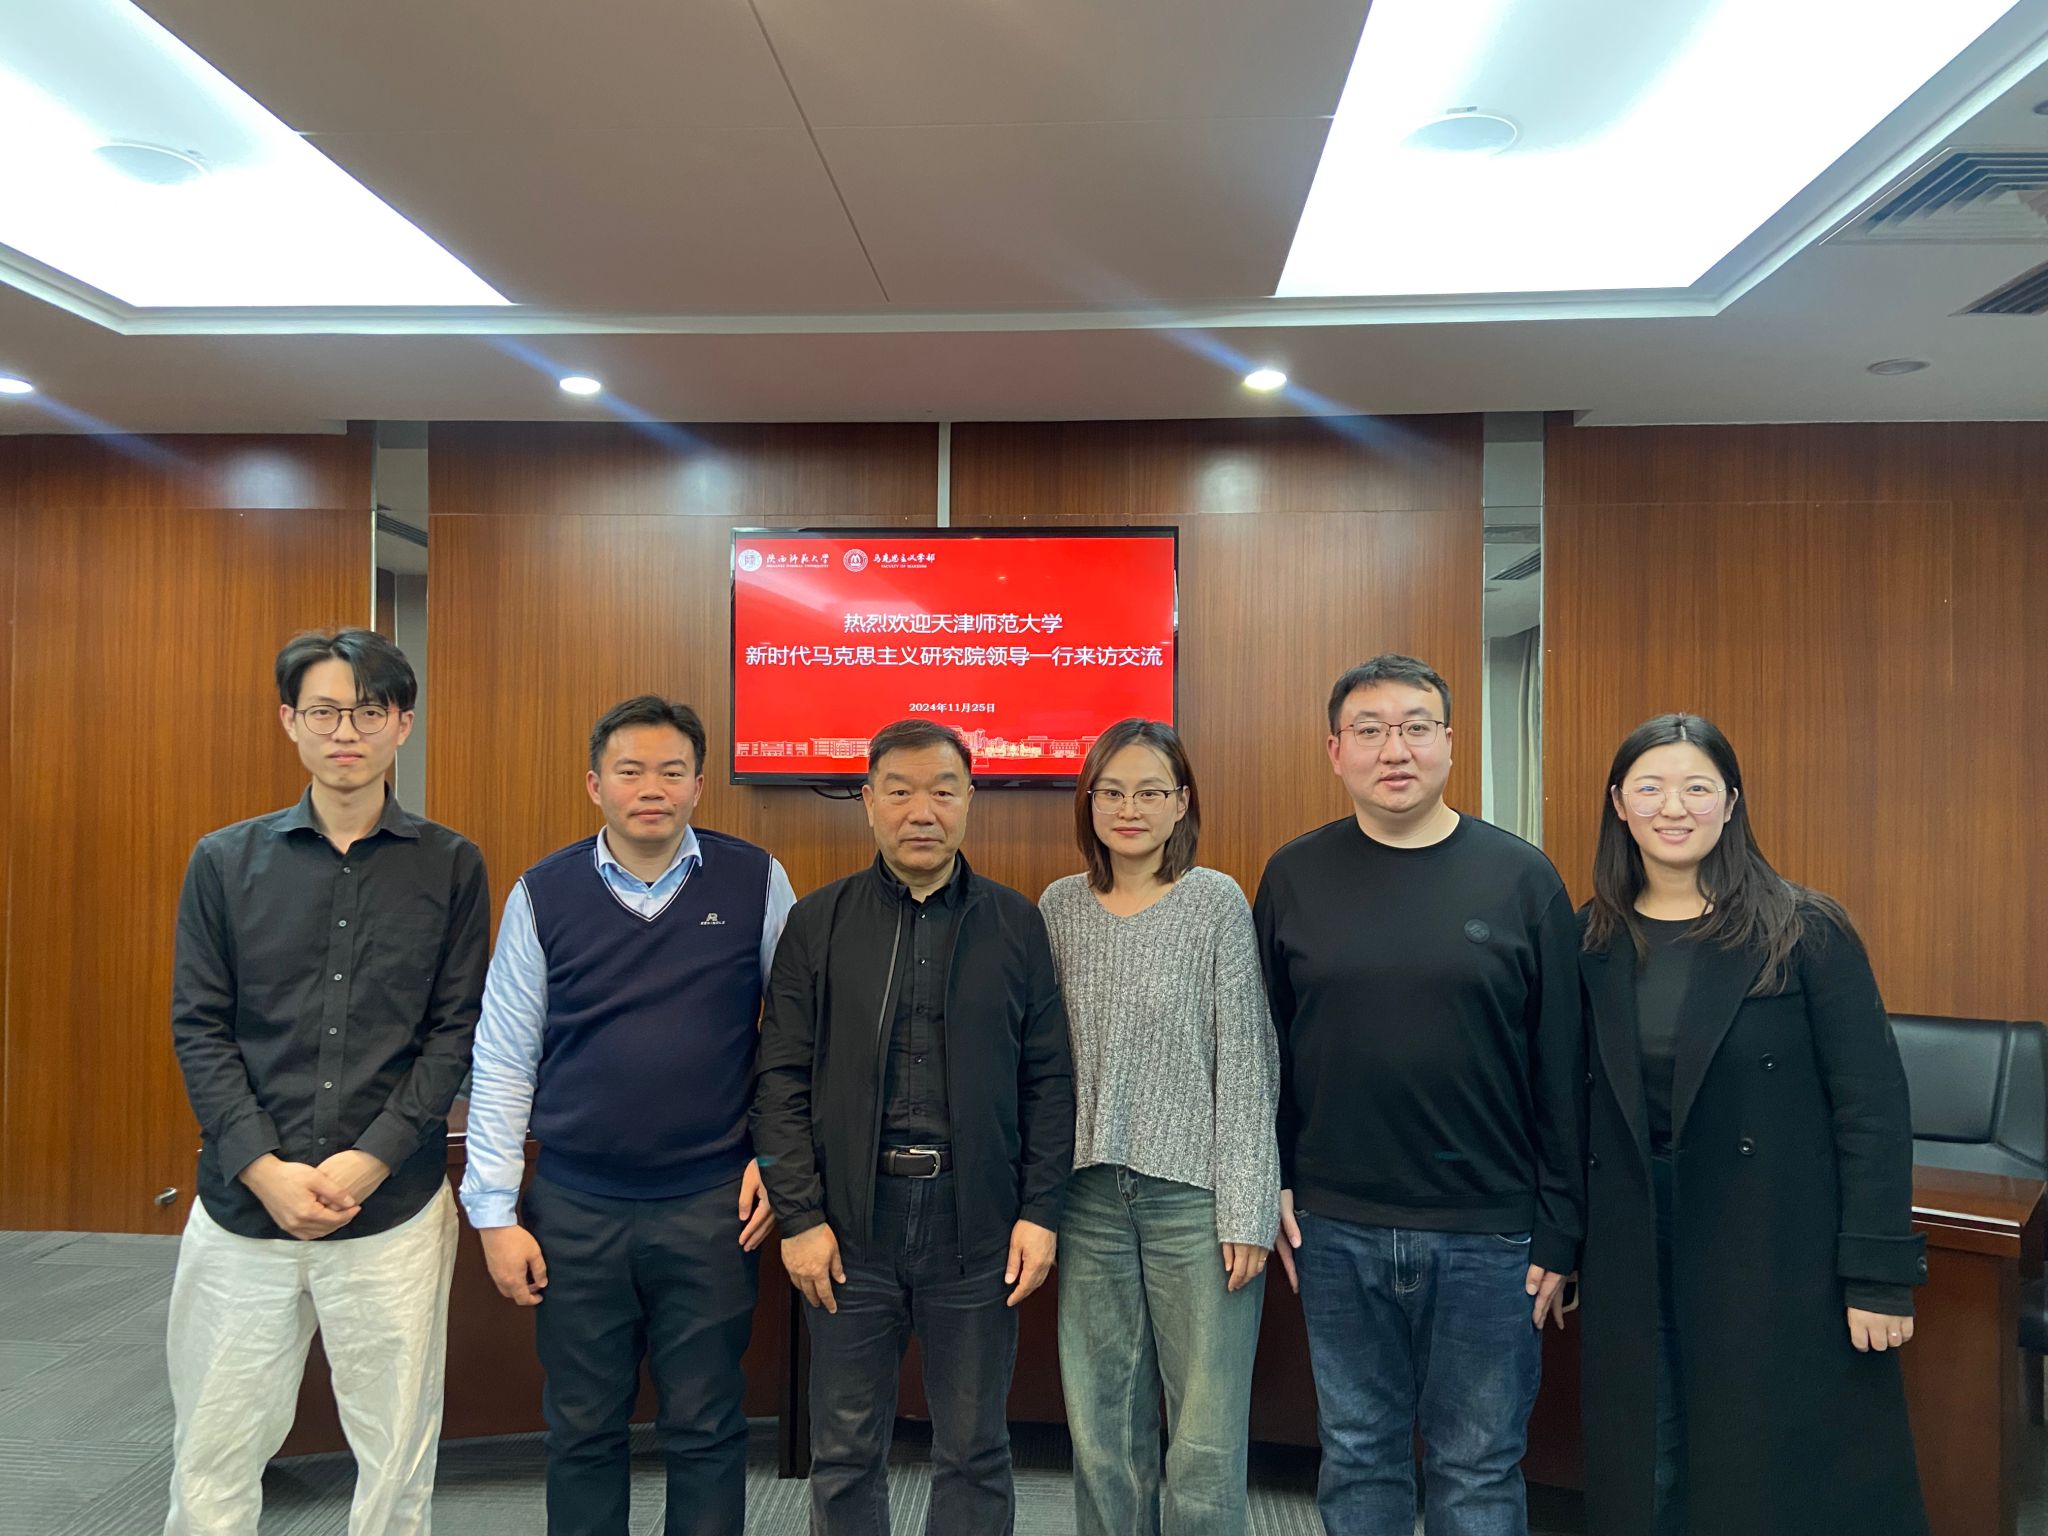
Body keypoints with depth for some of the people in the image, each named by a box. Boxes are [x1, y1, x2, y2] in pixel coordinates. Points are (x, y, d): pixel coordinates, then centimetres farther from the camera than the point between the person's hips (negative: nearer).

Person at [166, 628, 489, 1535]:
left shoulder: (450, 867, 1)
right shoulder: (225, 862, 4)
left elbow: (455, 1032, -2)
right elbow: (198, 1028, 1)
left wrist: (369, 1161, -11)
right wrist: (264, 1169, -9)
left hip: (394, 1211, -1)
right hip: (242, 1204, 1)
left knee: (397, 1458, 10)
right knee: (213, 1458, 12)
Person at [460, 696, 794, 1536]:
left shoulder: (754, 882, -4)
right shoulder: (543, 894, -2)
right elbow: (502, 1061, 1)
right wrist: (495, 1212, 0)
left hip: (711, 1205, -1)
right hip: (575, 1208, 1)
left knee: (706, 1432, 11)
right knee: (582, 1433, 15)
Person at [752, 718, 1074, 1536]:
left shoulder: (1017, 923, 2)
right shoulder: (817, 923, 1)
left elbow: (1049, 1078, 2)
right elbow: (782, 1079, 0)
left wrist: (1041, 1211, -3)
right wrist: (800, 1216, -6)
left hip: (977, 1226, 0)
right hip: (850, 1225, 0)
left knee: (973, 1453, 13)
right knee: (845, 1452, 13)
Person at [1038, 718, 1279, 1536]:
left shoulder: (1217, 901, -4)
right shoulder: (1059, 907, 6)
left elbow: (1245, 1062, -5)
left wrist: (1246, 1213, -8)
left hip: (1193, 1195, -3)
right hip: (1090, 1196, 3)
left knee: (1206, 1445, 0)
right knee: (1103, 1436, 11)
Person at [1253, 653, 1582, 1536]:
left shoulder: (1522, 879, -3)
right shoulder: (1295, 877, 1)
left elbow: (1562, 1070, -2)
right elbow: (1263, 1047, 7)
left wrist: (1557, 1232, -3)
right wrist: (1273, 1182, 2)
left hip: (1487, 1233, -1)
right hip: (1337, 1230, 1)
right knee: (1357, 1457, 14)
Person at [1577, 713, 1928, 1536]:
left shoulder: (1804, 932, -7)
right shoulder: (1593, 943, 2)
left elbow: (1872, 1106, -8)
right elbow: (1573, 1106, 7)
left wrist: (1878, 1274, -11)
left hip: (1782, 1259, -3)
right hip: (1633, 1263, 3)